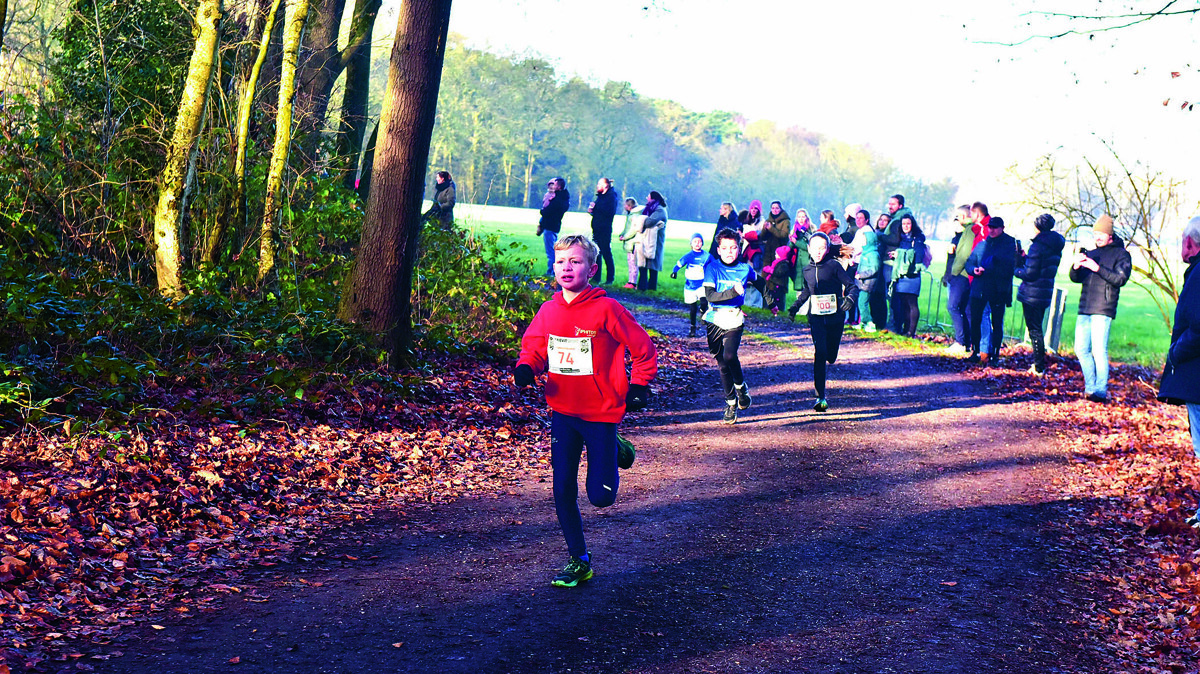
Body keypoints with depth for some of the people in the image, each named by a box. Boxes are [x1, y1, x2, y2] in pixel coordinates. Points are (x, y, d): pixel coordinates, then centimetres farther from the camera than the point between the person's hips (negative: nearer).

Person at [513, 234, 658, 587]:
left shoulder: (607, 309, -14)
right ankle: (579, 561, 20)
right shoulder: (548, 311, 0)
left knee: (600, 496, -1)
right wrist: (526, 368, -9)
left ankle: (615, 451, 31)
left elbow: (644, 349, -4)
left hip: (601, 412, -4)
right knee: (563, 491, 4)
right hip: (563, 412, 4)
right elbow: (534, 346, 11)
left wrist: (639, 386, -4)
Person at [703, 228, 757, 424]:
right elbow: (710, 295, -16)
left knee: (729, 356, -22)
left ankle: (741, 387, 5)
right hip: (714, 320, 0)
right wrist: (733, 292, -28)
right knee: (722, 364, 5)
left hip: (734, 320, 0)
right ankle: (731, 403, 18)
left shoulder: (745, 269, 2)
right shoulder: (712, 267, -5)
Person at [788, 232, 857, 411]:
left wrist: (849, 298, -22)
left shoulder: (834, 266, -5)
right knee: (820, 353, -15)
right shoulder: (807, 270, 8)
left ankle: (825, 364, 52)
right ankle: (821, 397, -14)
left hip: (835, 316, -1)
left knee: (831, 356, 9)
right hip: (816, 317, 1)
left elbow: (851, 284, -3)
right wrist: (795, 305, 17)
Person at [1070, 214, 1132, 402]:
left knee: (1099, 350, -13)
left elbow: (1120, 279, -10)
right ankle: (1090, 387, 17)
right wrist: (1076, 267, -9)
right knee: (1081, 349, 6)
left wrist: (1098, 268, -20)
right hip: (1084, 309, 6)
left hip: (1103, 310, -6)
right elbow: (1076, 278, 13)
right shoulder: (1091, 254, 21)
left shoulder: (1121, 254, 4)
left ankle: (1100, 391, -10)